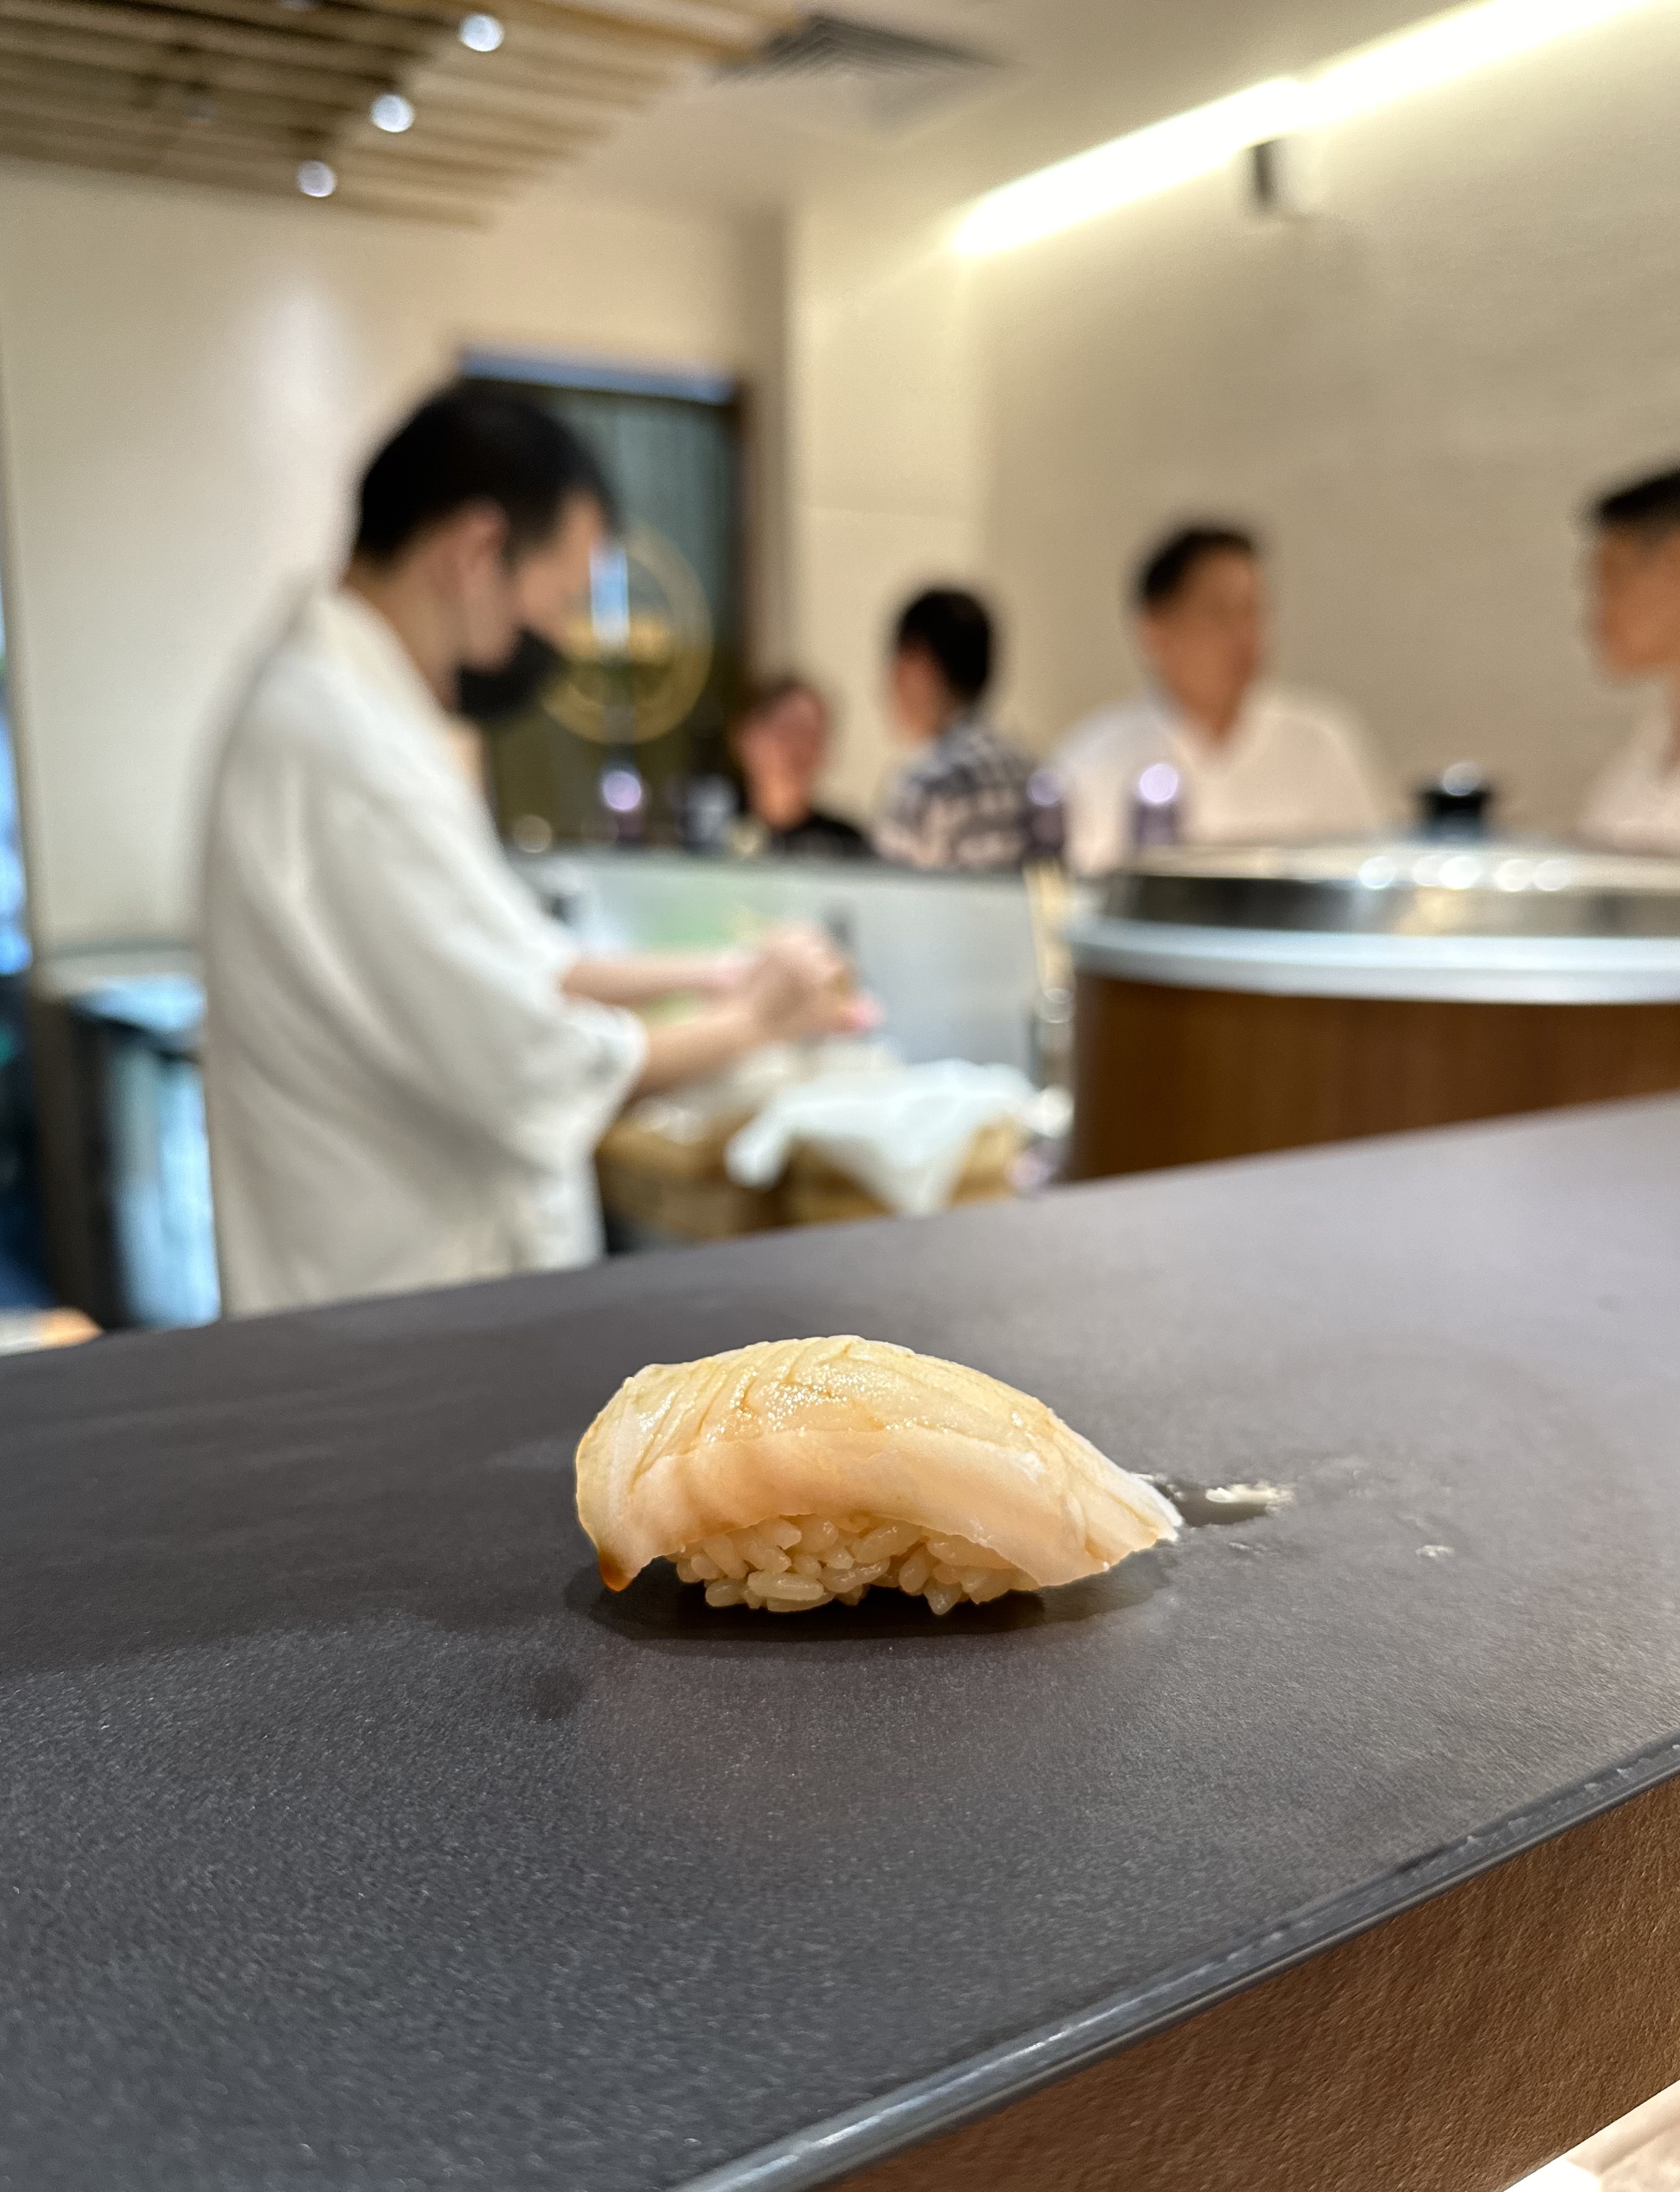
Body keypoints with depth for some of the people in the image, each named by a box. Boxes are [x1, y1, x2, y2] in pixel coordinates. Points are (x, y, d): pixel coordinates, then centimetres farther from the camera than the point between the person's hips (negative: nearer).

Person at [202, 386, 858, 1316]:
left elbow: (491, 959, 14)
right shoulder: (351, 751, -24)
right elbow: (528, 1064, -22)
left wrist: (712, 974, 9)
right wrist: (753, 1021, -7)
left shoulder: (331, 699, 8)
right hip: (400, 1297, -9)